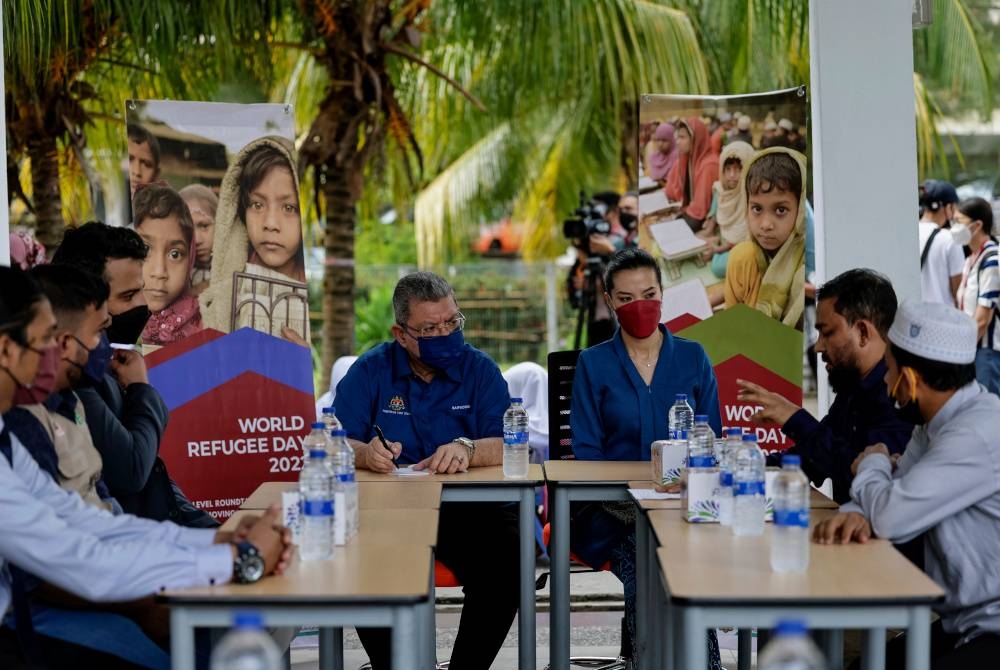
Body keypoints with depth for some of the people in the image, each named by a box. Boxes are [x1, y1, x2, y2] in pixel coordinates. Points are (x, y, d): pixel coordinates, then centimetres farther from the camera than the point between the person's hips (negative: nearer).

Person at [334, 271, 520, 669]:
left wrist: (468, 449, -28)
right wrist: (365, 453, -26)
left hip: (466, 508, 0)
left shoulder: (480, 370, 5)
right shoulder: (370, 371, 6)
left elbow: (508, 446, -6)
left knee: (506, 558, -29)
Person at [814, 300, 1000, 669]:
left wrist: (872, 466, -1)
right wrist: (857, 514, -14)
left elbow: (892, 517, -24)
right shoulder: (938, 423, 9)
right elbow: (894, 501, 10)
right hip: (964, 625, 9)